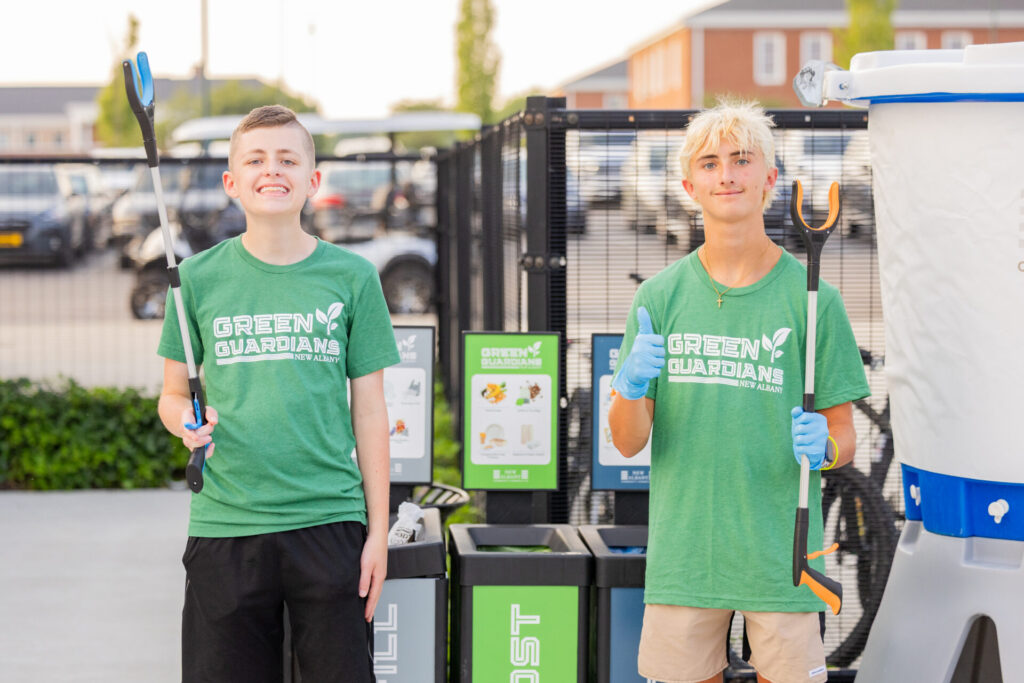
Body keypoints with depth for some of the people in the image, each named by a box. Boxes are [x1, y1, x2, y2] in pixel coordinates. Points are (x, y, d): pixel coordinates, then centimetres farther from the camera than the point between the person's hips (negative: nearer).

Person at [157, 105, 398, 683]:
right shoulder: (200, 278, 4)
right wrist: (186, 420, -13)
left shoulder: (352, 277, 3)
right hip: (225, 524, 1)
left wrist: (378, 529, 2)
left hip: (329, 521, 0)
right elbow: (174, 395, 12)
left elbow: (370, 410, 6)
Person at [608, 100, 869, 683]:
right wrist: (631, 387, -17)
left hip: (782, 557, -1)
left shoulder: (811, 298, 0)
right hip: (683, 559, 1)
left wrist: (823, 446, -19)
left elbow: (845, 438, 4)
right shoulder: (659, 297, 5)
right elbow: (628, 442, 4)